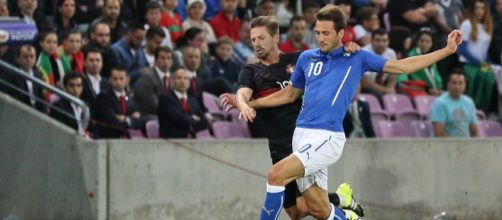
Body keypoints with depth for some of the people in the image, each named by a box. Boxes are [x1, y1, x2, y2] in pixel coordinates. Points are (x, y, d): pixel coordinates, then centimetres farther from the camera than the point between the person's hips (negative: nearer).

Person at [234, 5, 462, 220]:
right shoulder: (306, 58, 14)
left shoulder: (357, 58, 5)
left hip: (327, 137, -5)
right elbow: (290, 94, 27)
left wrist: (447, 50, 3)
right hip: (302, 134, 5)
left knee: (276, 175, -24)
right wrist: (251, 104, 19)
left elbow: (402, 66, 7)